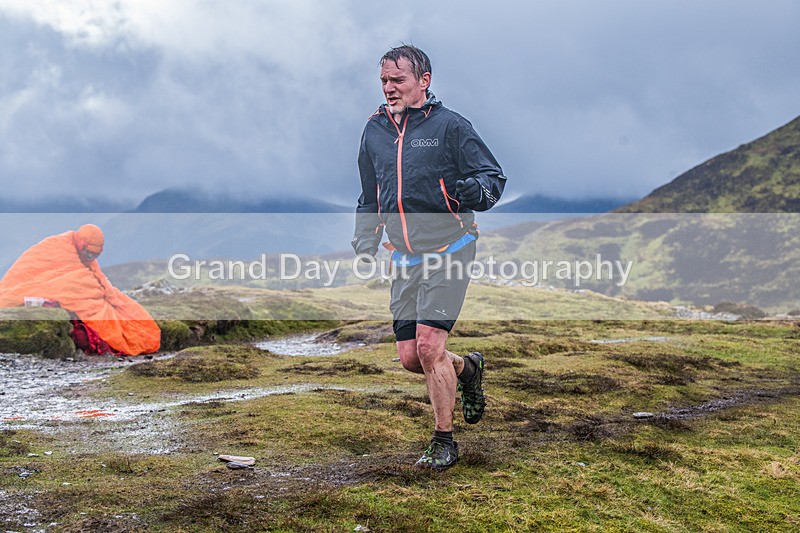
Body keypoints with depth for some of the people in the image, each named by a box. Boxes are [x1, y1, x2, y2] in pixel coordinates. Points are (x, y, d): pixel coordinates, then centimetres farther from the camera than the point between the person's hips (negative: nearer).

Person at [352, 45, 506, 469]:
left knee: (429, 346, -14)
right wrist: (365, 243, 12)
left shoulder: (450, 126, -7)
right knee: (409, 357, 3)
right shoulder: (375, 130, 11)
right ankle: (467, 369, 35)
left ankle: (444, 442, 3)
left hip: (448, 250, -5)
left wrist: (477, 191, -28)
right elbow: (370, 196, 22)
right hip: (404, 259, 6)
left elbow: (494, 176, -6)